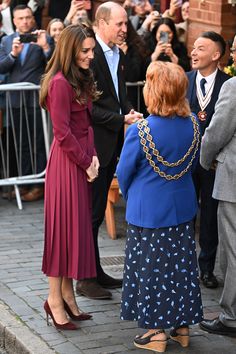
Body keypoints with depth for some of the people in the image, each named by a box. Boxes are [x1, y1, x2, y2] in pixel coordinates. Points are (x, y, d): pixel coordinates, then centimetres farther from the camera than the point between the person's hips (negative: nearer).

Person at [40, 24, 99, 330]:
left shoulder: (81, 80, 13)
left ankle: (67, 293, 21)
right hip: (66, 162, -9)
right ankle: (55, 299, 7)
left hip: (82, 161, 9)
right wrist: (86, 162, -12)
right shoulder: (60, 83, -17)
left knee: (77, 225, 12)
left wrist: (93, 156, 3)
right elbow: (63, 133, -18)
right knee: (64, 226, -2)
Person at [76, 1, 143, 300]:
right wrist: (122, 119, -21)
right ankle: (85, 279, 7)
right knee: (90, 213, -1)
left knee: (97, 211, 17)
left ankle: (95, 272, 27)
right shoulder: (89, 56, -17)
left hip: (111, 144, 9)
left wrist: (130, 111, 0)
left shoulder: (118, 55, 11)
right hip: (94, 144, -9)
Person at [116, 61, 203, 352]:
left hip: (148, 211, -5)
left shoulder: (140, 131, -22)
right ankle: (182, 327, 25)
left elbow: (124, 172, -10)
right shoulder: (192, 124, -7)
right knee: (180, 263, 15)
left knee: (150, 266, 8)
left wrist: (128, 195, 11)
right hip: (183, 206, 5)